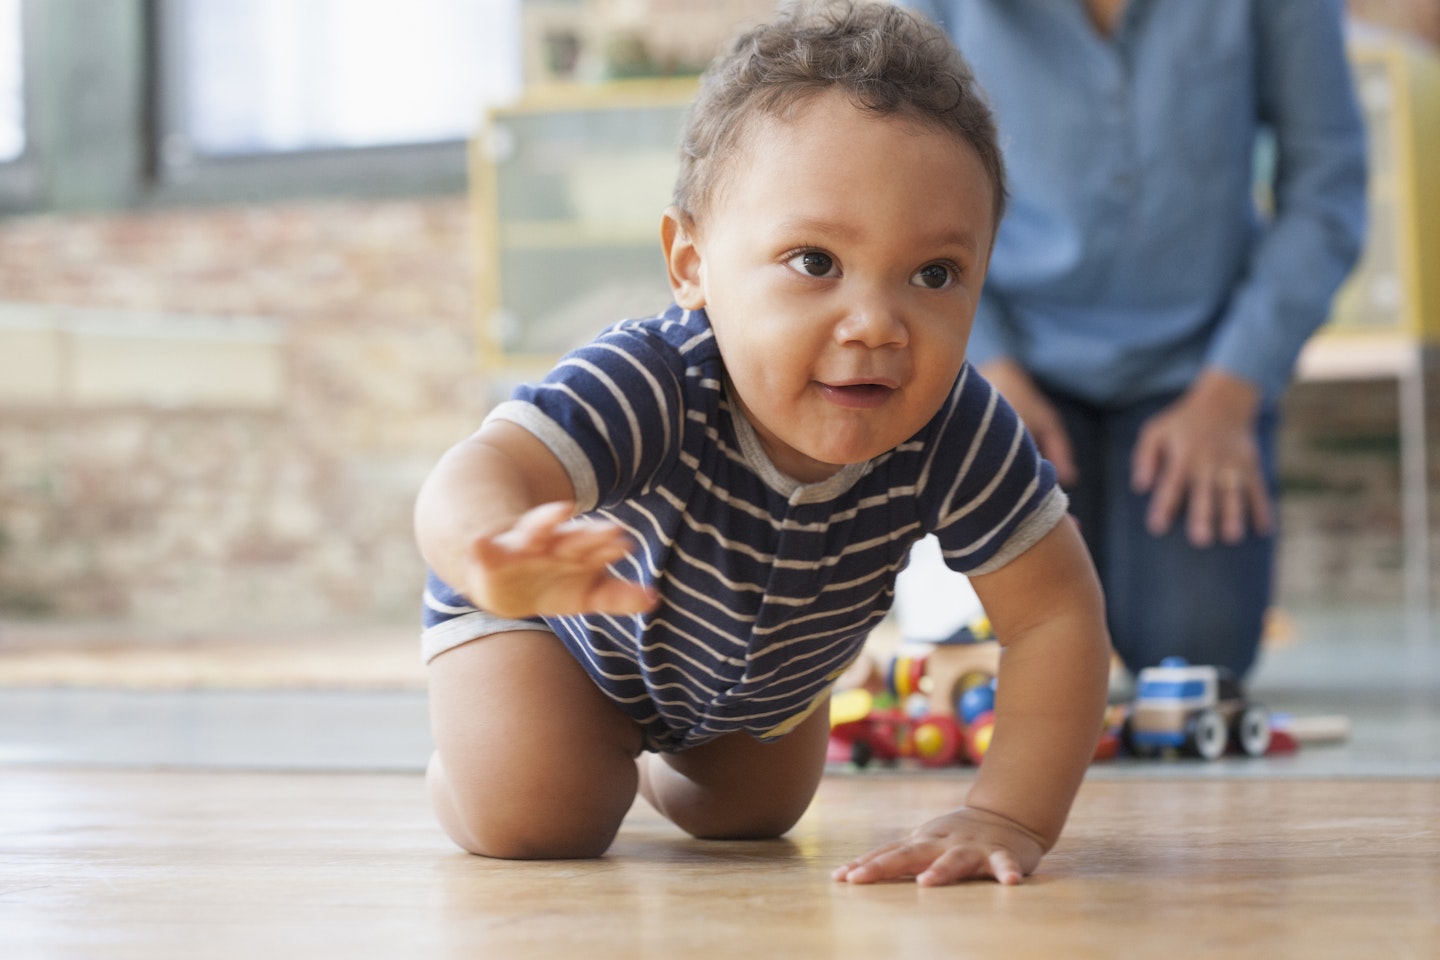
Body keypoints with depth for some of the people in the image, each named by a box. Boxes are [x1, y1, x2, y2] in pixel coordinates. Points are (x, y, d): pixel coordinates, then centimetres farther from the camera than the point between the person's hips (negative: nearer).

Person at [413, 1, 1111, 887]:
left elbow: (1058, 615, -31)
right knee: (535, 828, -19)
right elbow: (473, 477, -62)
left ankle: (651, 762, 56)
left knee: (752, 819, 20)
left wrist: (1010, 819, -41)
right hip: (569, 639, -4)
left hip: (766, 670, 4)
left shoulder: (955, 432, -38)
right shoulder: (652, 387, -48)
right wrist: (506, 559, -88)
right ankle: (463, 764, 20)